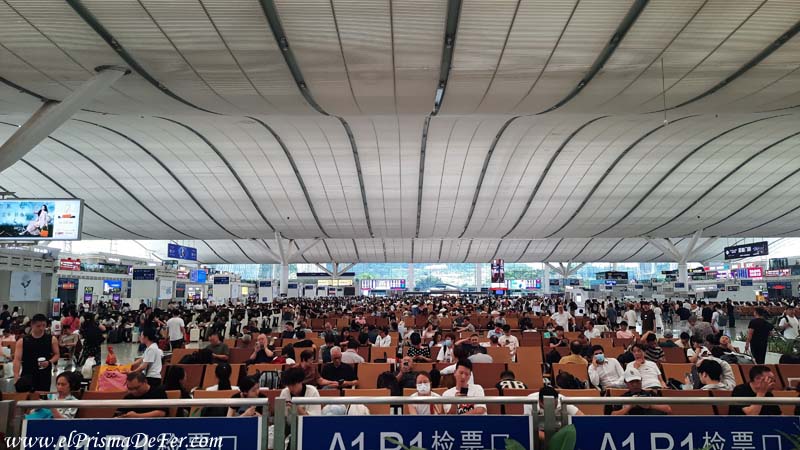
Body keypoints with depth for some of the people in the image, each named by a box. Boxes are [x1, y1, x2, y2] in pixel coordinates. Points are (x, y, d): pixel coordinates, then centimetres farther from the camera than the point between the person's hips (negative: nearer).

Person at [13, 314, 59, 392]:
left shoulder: (52, 339, 1)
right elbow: (17, 359, -6)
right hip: (27, 374, -1)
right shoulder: (22, 341, -1)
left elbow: (57, 354, 8)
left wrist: (50, 362, -13)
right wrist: (16, 376, -16)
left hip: (45, 375, 1)